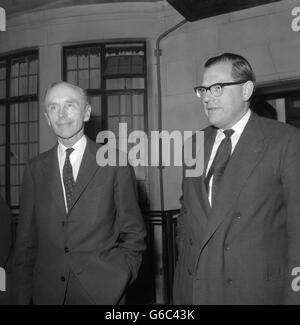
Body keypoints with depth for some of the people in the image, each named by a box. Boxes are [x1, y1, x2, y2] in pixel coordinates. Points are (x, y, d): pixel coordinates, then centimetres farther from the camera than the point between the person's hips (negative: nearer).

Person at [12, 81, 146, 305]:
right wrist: (22, 298, -1)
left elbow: (134, 235, -2)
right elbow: (26, 240, 4)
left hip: (102, 293, -2)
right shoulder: (36, 169, 3)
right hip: (47, 293, 3)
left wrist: (115, 282, -14)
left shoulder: (115, 164, -5)